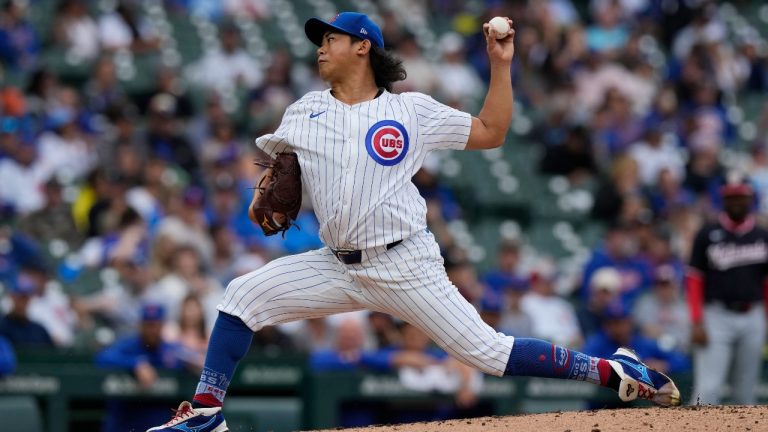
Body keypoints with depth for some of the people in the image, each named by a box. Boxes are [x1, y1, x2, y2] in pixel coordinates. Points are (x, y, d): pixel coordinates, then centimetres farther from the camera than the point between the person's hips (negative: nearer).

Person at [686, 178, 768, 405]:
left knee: (746, 391, 8)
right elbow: (694, 279, -1)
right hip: (716, 316, -3)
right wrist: (697, 324, -9)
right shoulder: (708, 234, 1)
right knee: (708, 388, -11)